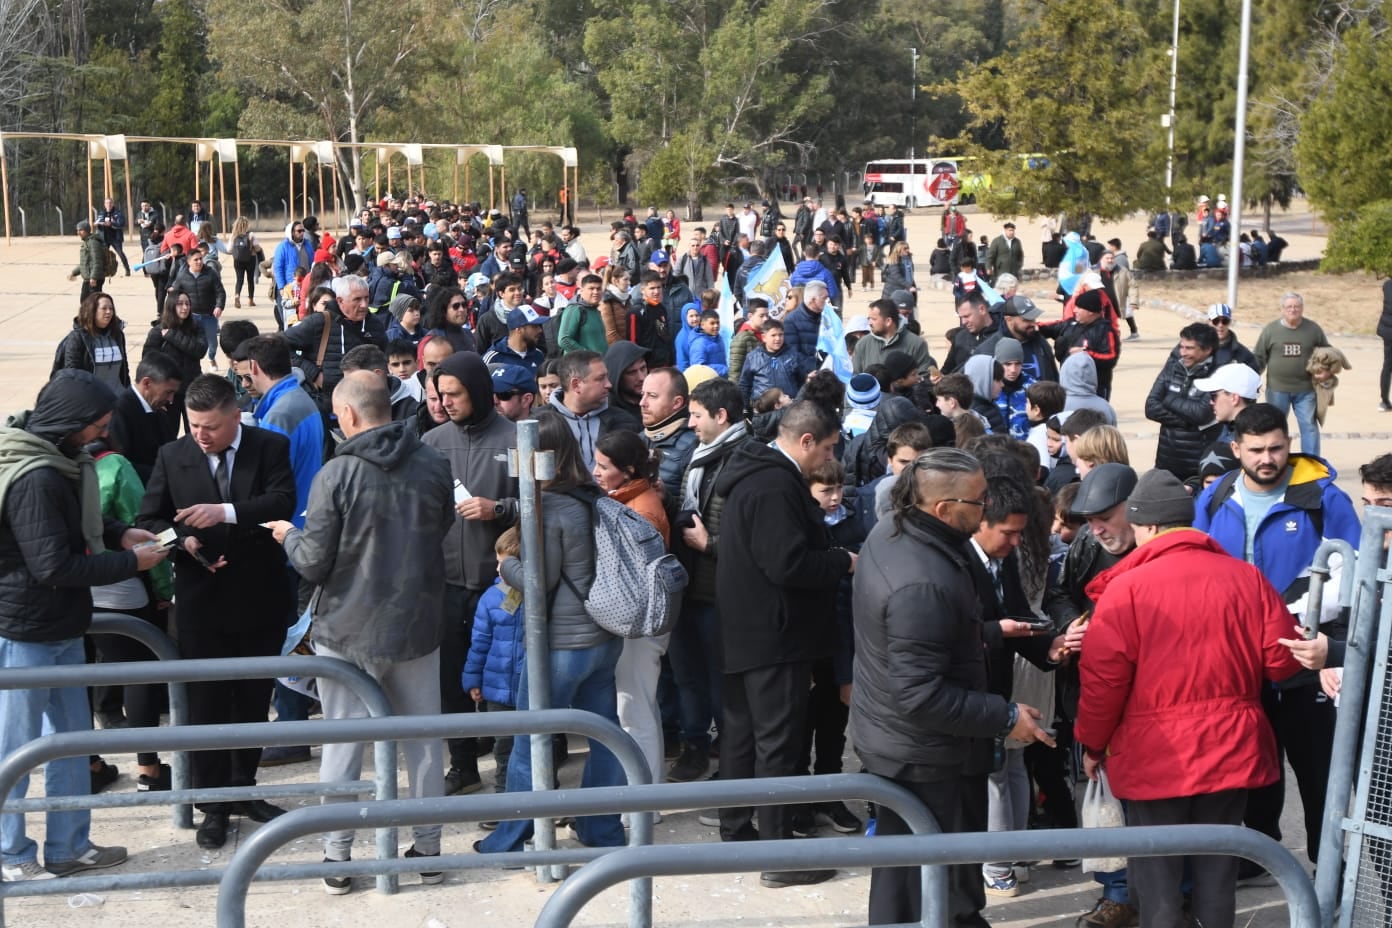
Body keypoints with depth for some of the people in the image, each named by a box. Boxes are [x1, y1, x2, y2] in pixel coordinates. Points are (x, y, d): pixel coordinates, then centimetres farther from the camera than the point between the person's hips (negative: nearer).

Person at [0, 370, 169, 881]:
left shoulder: (56, 460, 4)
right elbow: (55, 565, -26)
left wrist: (119, 533, 2)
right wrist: (130, 562, -17)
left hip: (60, 628, 10)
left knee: (72, 736, 17)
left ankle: (68, 846, 29)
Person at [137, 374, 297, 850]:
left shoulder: (271, 448, -5)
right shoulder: (173, 456, 0)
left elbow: (282, 502, -20)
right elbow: (149, 520, 5)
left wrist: (227, 512, -32)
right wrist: (182, 539, -15)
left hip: (260, 596, 0)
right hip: (202, 600, 0)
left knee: (254, 698, 13)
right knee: (207, 702, 4)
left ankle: (243, 789, 30)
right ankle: (213, 805, 13)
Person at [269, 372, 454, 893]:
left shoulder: (336, 475, -17)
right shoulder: (435, 466, -5)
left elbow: (313, 565, -13)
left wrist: (290, 534, 7)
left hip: (348, 633, -3)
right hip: (417, 626, 3)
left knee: (341, 745, 9)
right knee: (422, 741, 15)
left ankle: (337, 858, 15)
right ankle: (429, 849, 23)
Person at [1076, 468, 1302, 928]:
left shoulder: (1126, 587, -11)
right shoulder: (1246, 578, -2)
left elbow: (1104, 678, -12)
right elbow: (1282, 660, 1)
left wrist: (1093, 743, 4)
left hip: (1155, 755, -3)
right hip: (1231, 750, 3)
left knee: (1157, 872, 9)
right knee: (1216, 871, 15)